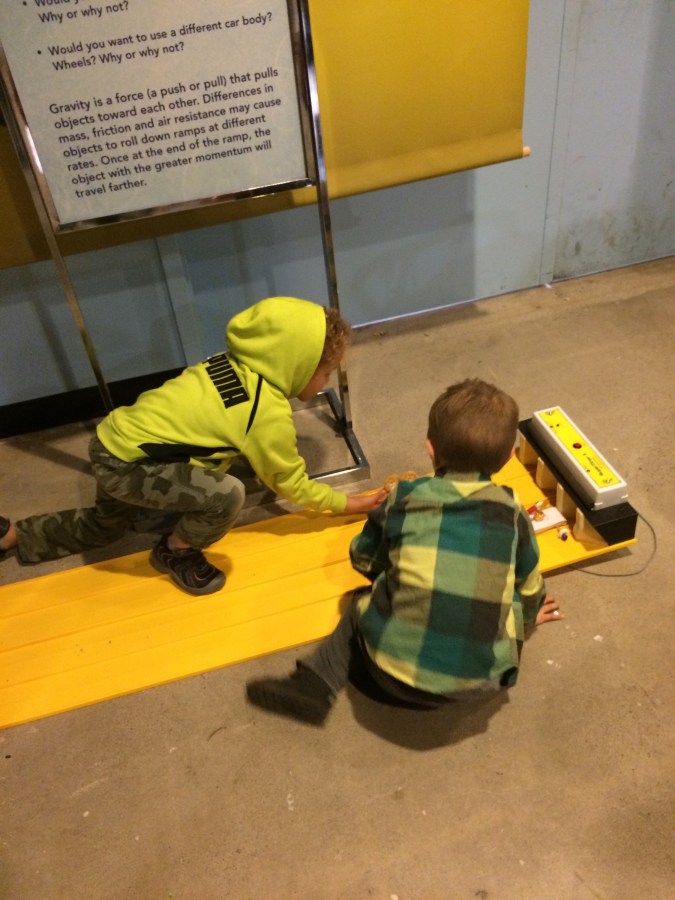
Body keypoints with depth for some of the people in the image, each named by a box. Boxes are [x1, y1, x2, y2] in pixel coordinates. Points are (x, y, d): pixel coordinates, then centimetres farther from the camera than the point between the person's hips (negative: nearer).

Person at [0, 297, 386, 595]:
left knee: (103, 527, 35)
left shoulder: (235, 362, 0)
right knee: (227, 494, -25)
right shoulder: (270, 412, -21)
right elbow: (292, 484, -8)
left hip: (113, 440, 9)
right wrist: (347, 503, 5)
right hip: (126, 462, -9)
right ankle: (175, 551, 4)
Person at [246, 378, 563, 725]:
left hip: (396, 668, 0)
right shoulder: (511, 512, 0)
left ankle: (315, 682, 11)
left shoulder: (403, 498, -1)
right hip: (482, 680, 1)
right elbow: (529, 588, 14)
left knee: (363, 604, 27)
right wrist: (526, 616, 37)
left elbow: (364, 559, 14)